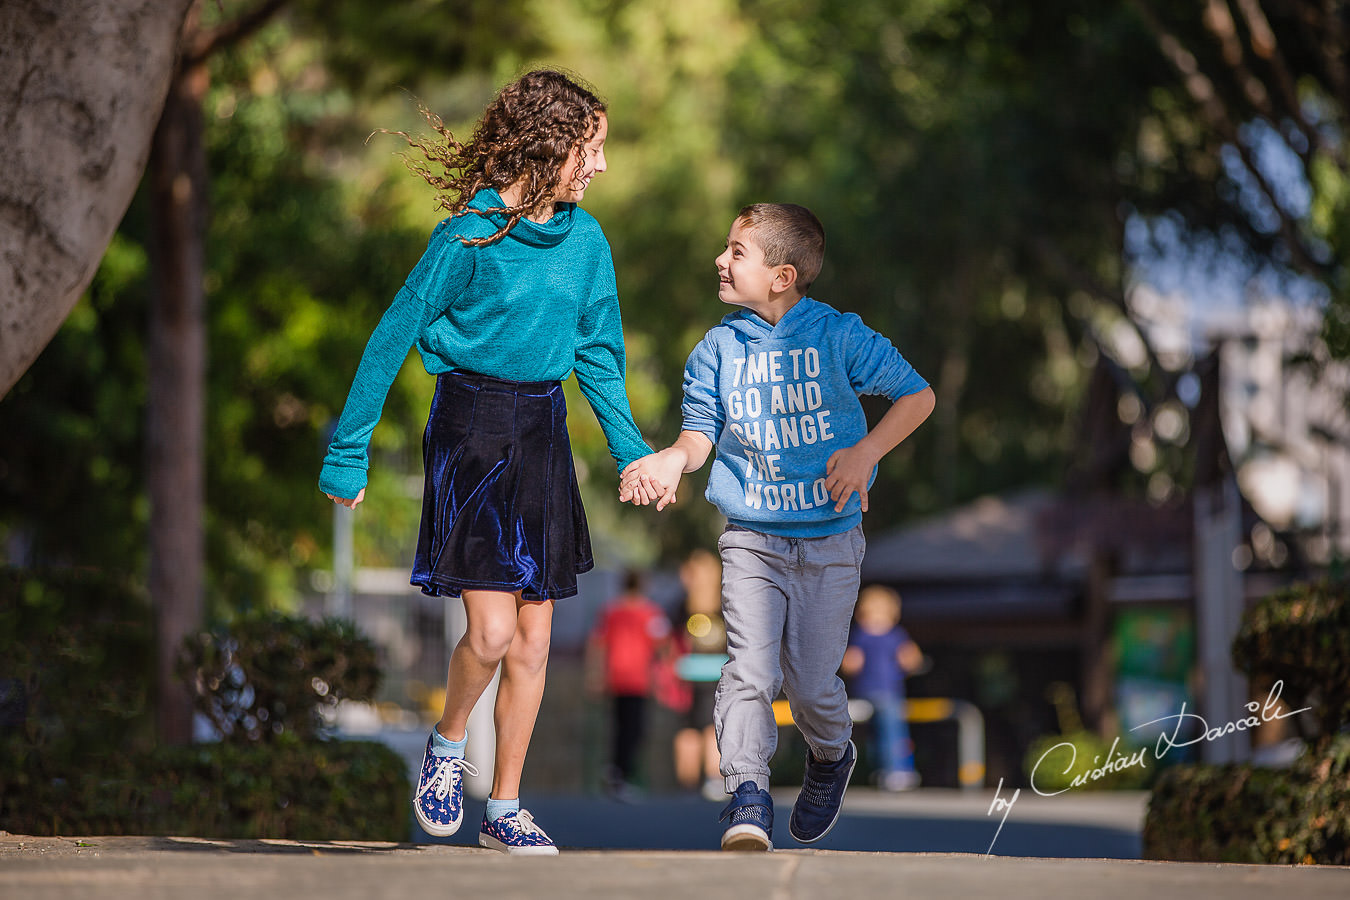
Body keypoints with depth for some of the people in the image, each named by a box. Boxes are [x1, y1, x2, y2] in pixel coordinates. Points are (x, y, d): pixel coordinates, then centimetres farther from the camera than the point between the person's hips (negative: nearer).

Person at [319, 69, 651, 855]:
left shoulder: (586, 240, 5)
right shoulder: (471, 235, -12)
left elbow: (598, 354, 15)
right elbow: (393, 339, -7)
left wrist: (632, 451, 9)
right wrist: (348, 452, -6)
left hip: (543, 437, 5)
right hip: (472, 430, -5)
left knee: (533, 641, 5)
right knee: (492, 632, -13)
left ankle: (505, 807, 17)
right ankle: (448, 745, 17)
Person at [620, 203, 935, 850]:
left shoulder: (838, 338, -6)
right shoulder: (718, 349, 3)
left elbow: (917, 395, -1)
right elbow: (703, 432, 4)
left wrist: (865, 452, -14)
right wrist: (675, 458, -19)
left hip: (829, 538, -2)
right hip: (750, 538, 2)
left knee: (812, 680, 2)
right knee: (750, 668, -16)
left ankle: (830, 755, 33)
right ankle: (747, 797, -17)